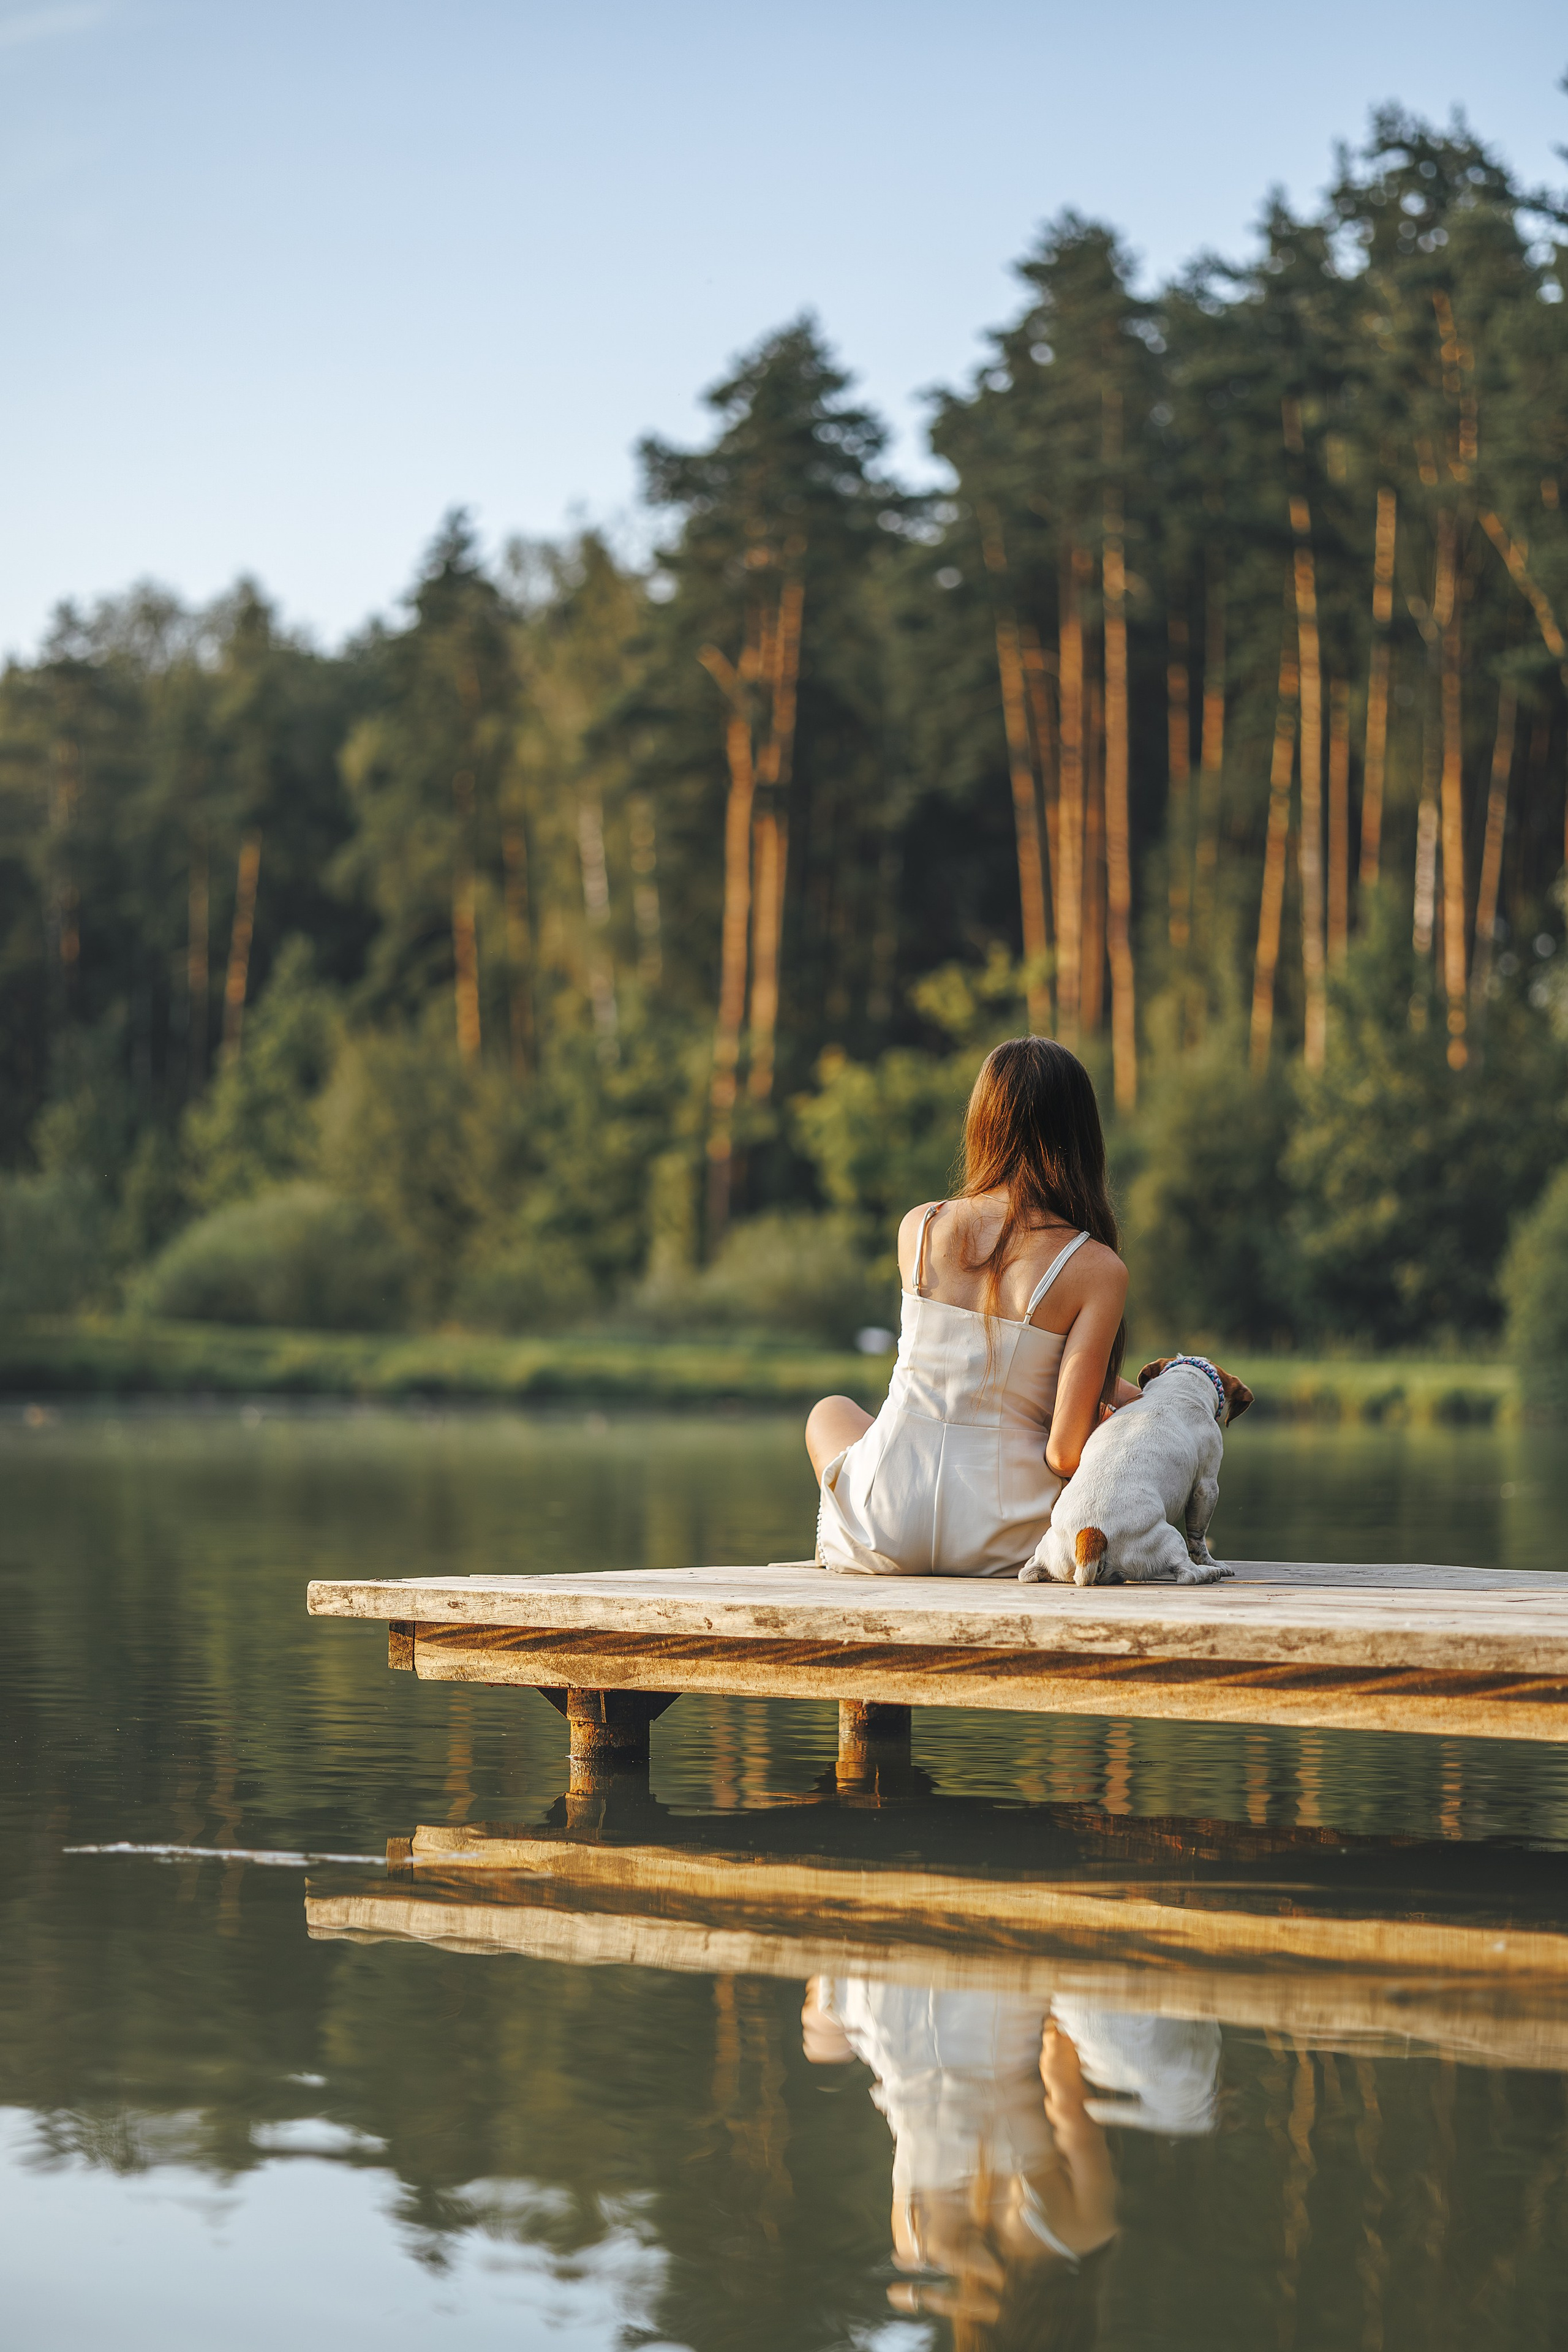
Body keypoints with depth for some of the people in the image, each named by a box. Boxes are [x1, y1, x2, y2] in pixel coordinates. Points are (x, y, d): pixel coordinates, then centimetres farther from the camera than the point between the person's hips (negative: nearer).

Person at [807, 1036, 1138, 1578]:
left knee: (830, 1413, 37)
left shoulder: (917, 1229, -3)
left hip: (885, 1531, 2)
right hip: (1001, 1549, -2)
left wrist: (1121, 1393, 20)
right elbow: (1066, 1452, -16)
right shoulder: (1097, 1269, -13)